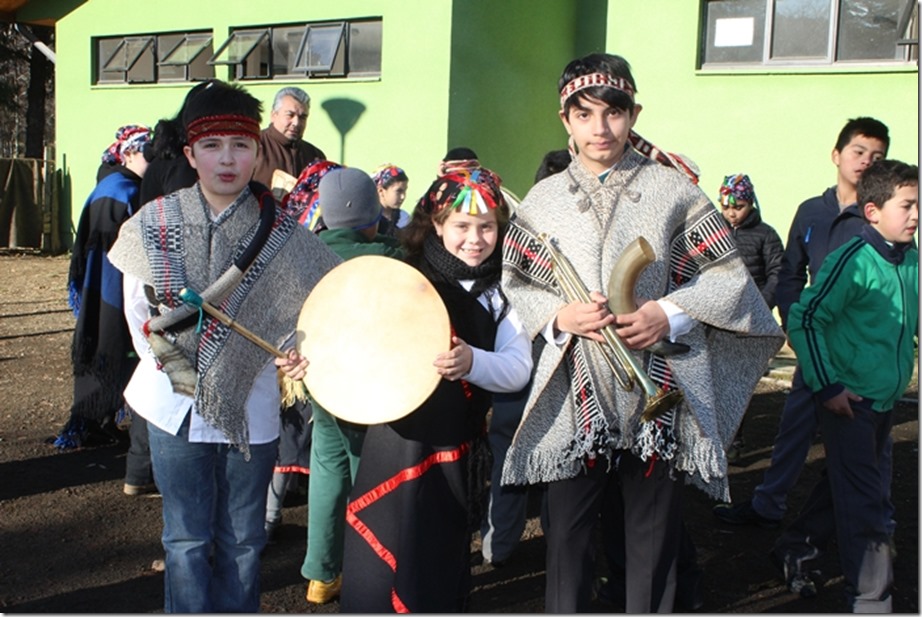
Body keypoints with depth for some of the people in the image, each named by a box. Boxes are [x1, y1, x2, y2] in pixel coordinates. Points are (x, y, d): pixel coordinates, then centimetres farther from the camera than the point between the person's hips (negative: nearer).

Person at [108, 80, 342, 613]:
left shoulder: (282, 232, -5)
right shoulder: (155, 225, -2)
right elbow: (138, 306, 6)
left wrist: (296, 349, -17)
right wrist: (171, 359, -4)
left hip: (252, 405, 0)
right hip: (177, 403, 0)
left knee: (242, 540, 12)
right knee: (187, 539, 9)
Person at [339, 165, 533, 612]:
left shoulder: (503, 294, 0)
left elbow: (519, 370, -9)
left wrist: (472, 362, -27)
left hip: (458, 453, 1)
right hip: (396, 442, -1)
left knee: (442, 569, 15)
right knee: (381, 570, 5)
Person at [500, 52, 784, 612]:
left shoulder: (671, 188, 2)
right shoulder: (545, 199, 7)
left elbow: (729, 276, 3)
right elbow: (515, 287, 7)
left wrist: (670, 313, -13)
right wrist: (560, 316, -12)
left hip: (660, 392, -1)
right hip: (575, 396, 1)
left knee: (654, 534, 9)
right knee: (568, 530, 7)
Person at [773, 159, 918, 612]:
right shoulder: (853, 260, -19)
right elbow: (803, 319, -19)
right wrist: (826, 387, -19)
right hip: (848, 399, -8)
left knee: (846, 482, 20)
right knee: (866, 502, -2)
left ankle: (796, 545, 40)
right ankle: (870, 600, 10)